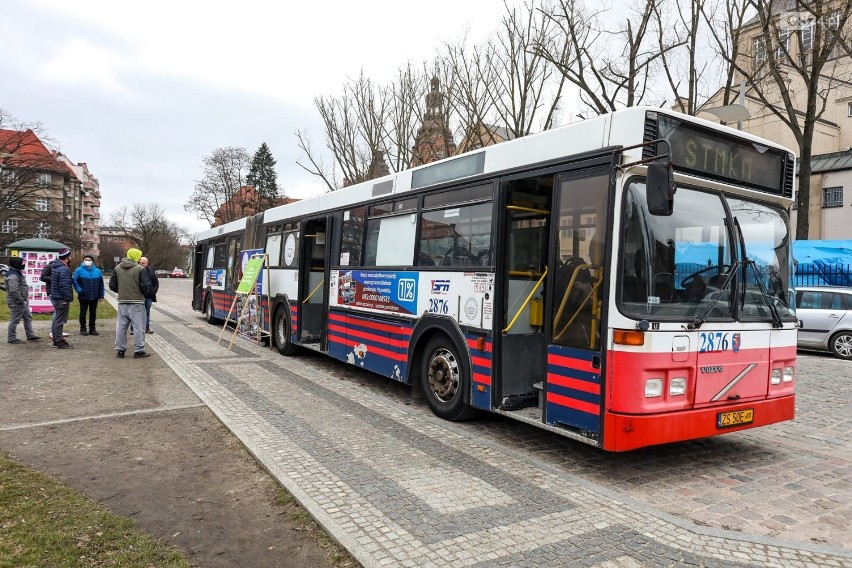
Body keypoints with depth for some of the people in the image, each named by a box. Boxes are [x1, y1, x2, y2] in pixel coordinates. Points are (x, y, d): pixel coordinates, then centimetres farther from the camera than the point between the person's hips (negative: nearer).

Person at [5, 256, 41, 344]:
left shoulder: (17, 273, 12)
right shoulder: (13, 276, -21)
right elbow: (13, 291, -28)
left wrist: (24, 299, 17)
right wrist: (21, 300, -23)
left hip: (23, 301, 11)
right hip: (16, 303, -11)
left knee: (28, 317, 16)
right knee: (14, 320, -1)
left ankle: (30, 335, 24)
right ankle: (12, 338, 8)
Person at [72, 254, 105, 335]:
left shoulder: (97, 271, 4)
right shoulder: (79, 270, -4)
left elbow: (101, 284, 7)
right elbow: (75, 281, -4)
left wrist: (101, 295, 5)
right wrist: (79, 290, -15)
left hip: (94, 297, 2)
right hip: (83, 297, -2)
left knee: (93, 313, 10)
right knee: (83, 313, 6)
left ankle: (92, 329, 20)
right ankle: (83, 329, 16)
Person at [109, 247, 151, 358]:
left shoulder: (117, 268, 7)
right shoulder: (140, 269, -10)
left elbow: (112, 285, 6)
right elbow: (144, 286, -14)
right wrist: (145, 293, 6)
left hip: (122, 301, 5)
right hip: (137, 302, -5)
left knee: (121, 326, 12)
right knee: (138, 326, 1)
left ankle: (120, 350, 15)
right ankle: (139, 350, 2)